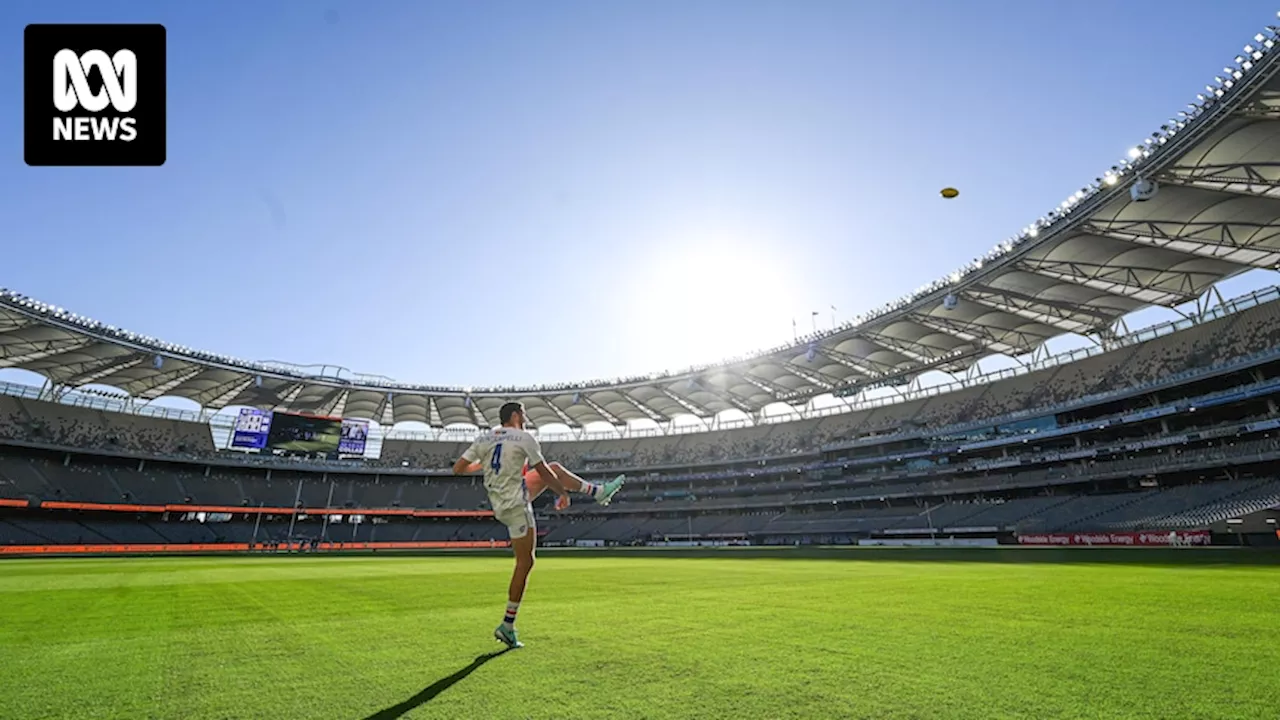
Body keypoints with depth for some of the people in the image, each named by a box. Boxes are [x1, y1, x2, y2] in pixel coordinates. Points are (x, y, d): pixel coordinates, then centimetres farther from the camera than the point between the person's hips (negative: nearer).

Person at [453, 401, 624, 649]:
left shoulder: (483, 438, 4)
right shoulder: (524, 438, -12)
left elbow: (458, 469, 4)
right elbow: (543, 473, -7)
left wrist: (481, 465, 22)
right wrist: (563, 493, 7)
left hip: (499, 503, 8)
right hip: (516, 505, -8)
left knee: (556, 468, 16)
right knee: (525, 563, 0)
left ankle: (599, 492, 25)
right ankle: (507, 626, 6)